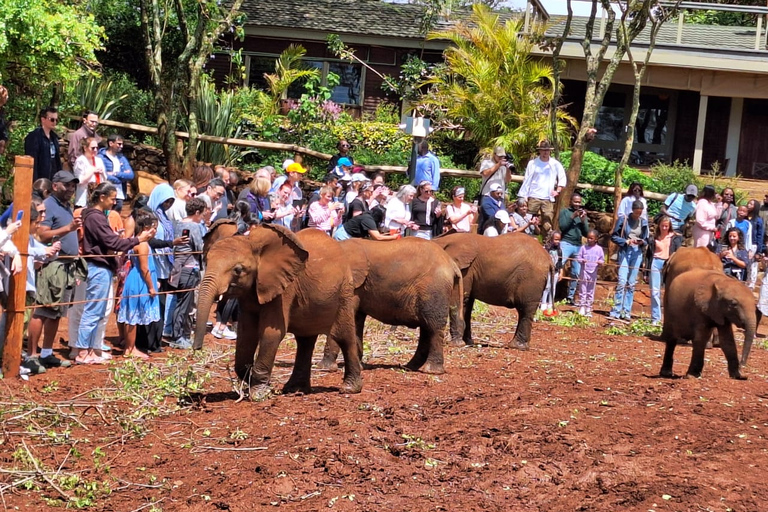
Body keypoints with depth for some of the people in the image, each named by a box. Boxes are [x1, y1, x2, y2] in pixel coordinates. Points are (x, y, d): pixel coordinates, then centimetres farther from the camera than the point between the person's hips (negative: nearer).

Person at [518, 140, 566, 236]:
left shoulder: (555, 164, 6)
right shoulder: (533, 163, 5)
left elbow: (562, 179, 14)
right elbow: (527, 180, 4)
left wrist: (558, 191, 1)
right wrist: (523, 196, -1)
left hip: (548, 199, 0)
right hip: (533, 197, 0)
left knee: (547, 223, -6)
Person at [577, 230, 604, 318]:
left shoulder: (599, 249, 3)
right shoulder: (583, 247, 1)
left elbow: (602, 259, 7)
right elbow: (578, 257, 2)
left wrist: (600, 262, -15)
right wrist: (581, 260, -19)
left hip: (593, 272, 1)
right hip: (584, 271, -1)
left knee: (591, 291, 8)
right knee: (582, 290, -1)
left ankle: (588, 308, 14)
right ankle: (582, 307, 6)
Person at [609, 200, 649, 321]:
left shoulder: (643, 222, 6)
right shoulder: (623, 219, -2)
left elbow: (646, 240, 15)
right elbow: (613, 237, 0)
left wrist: (642, 242, -8)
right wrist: (626, 241, -13)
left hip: (637, 253, 3)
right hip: (625, 251, -3)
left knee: (631, 284, 5)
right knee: (622, 281, -12)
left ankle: (626, 312, 9)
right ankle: (616, 311, -8)